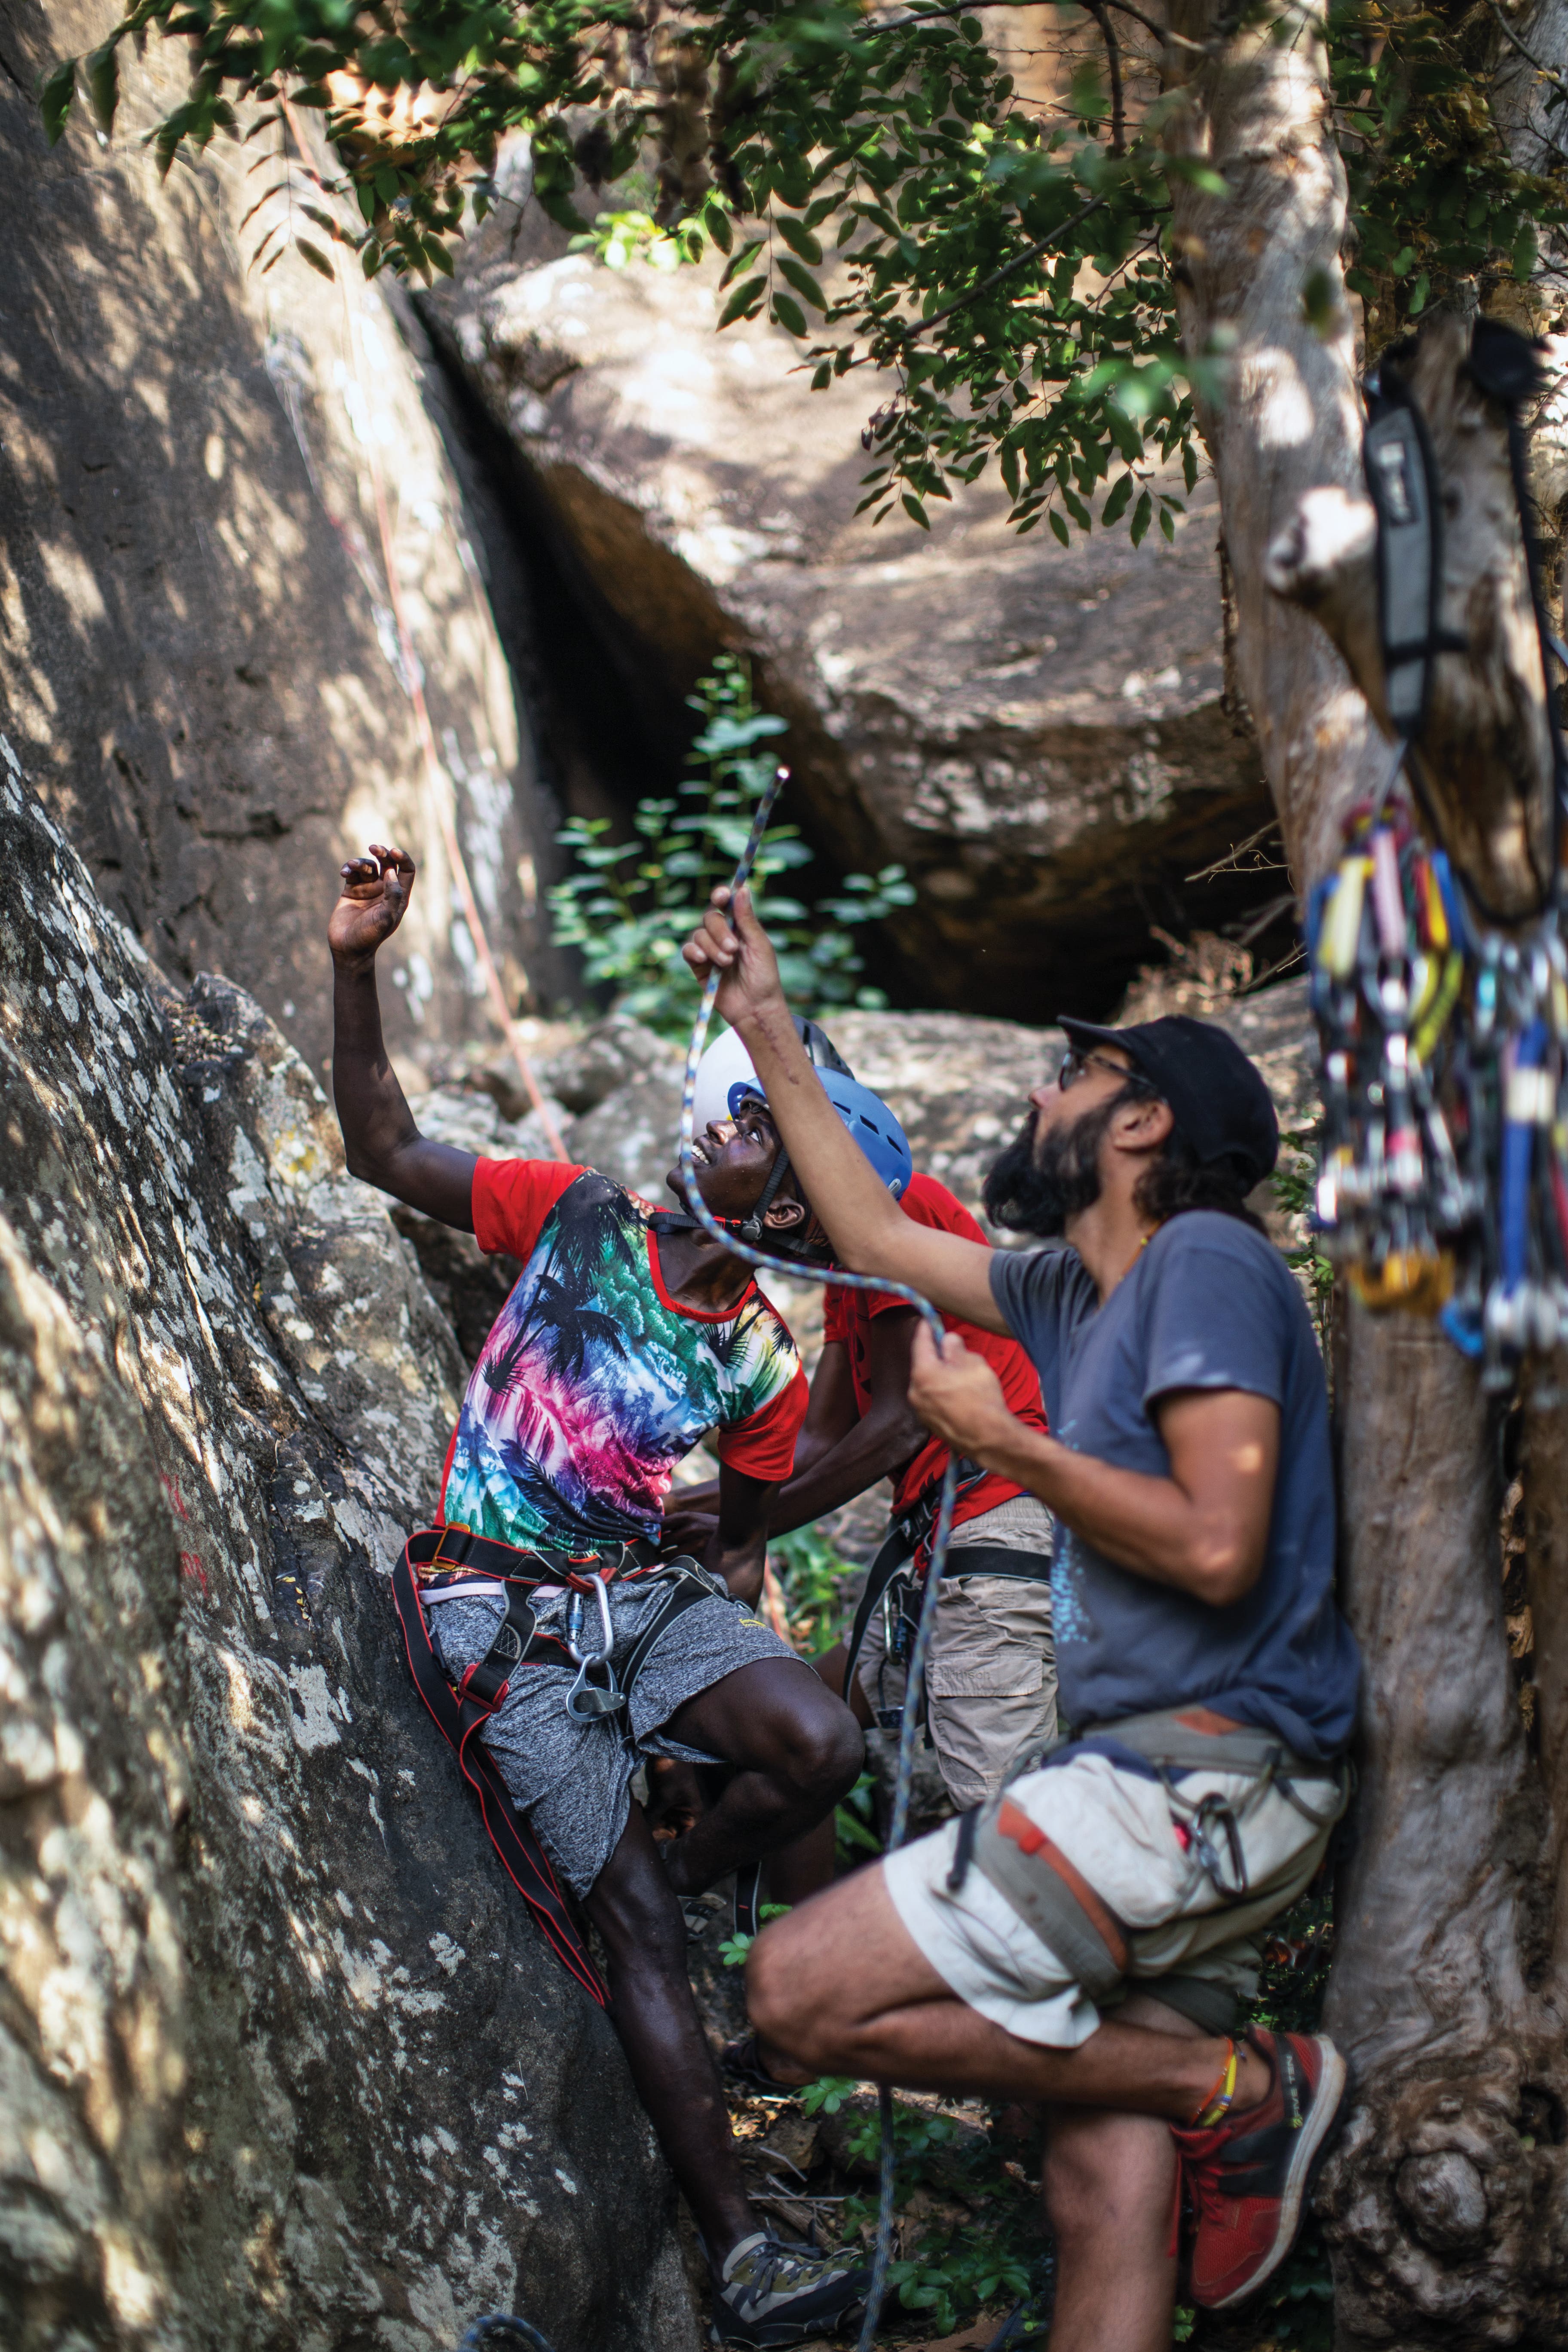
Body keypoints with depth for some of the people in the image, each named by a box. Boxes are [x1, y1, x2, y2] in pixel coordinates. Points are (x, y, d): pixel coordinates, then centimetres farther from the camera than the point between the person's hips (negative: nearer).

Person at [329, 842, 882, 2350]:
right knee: (623, 1912, -9)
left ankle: (681, 1880, 7)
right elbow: (385, 1154, -2)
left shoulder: (763, 1365, 1)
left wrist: (738, 1565, -8)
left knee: (821, 1744, -26)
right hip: (495, 1608, -2)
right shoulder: (578, 1220, -2)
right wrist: (356, 964, -11)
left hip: (639, 1593, 2)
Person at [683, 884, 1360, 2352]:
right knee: (1105, 2188, 3)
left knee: (804, 1992, -14)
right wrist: (767, 1030, 29)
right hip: (1164, 1790, 9)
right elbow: (877, 1237, 30)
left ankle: (1239, 2086, -5)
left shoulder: (1206, 1258, -9)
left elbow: (1217, 1546, -19)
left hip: (1206, 1776, -9)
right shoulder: (1080, 1292, 18)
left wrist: (1000, 1440, -10)